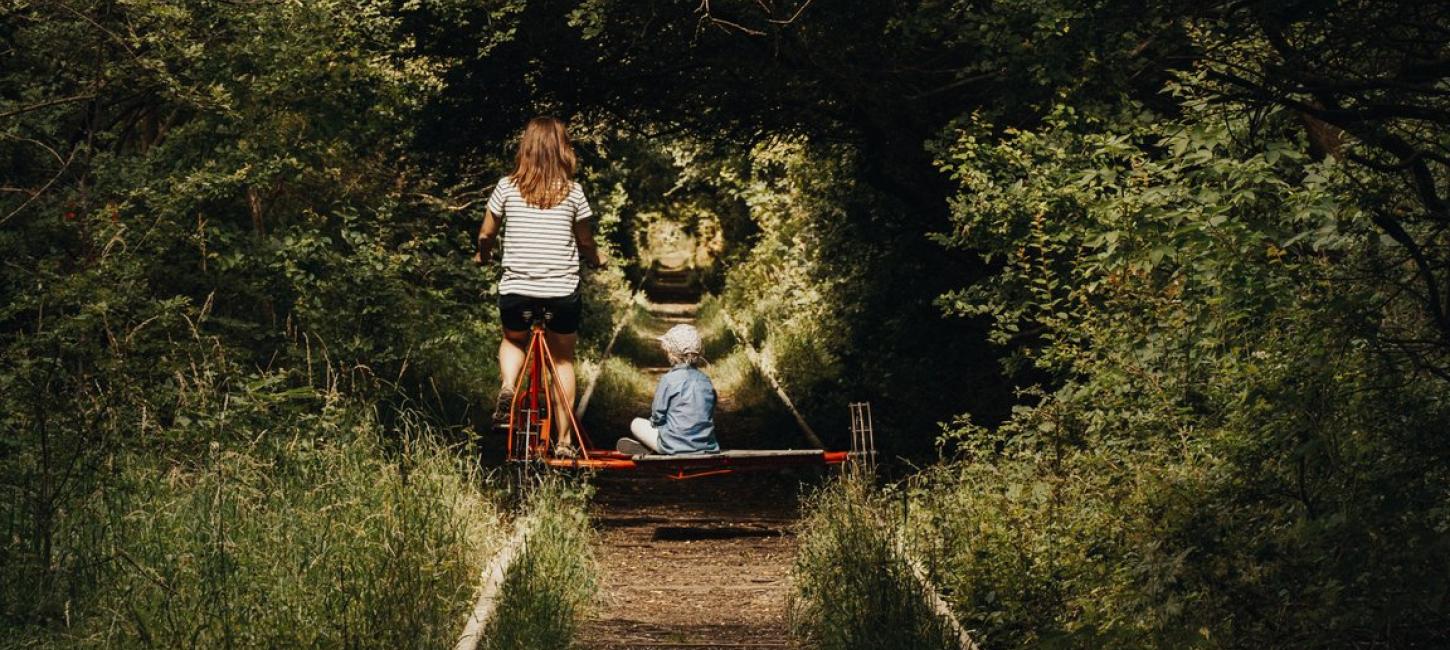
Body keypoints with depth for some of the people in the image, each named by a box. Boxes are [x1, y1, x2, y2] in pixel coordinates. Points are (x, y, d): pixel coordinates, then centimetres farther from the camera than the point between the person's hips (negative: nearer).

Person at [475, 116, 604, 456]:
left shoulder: (507, 187, -3)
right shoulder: (572, 192, -2)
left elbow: (486, 235, 6)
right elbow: (585, 242, 9)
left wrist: (483, 256, 29)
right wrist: (596, 259, 32)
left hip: (516, 290, 0)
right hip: (562, 291, 0)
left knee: (513, 340, 29)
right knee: (562, 359, 17)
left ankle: (507, 385, -2)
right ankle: (564, 441, 15)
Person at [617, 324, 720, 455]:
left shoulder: (669, 379, -11)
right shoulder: (706, 380, 6)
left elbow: (657, 417, -7)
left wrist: (654, 421, 17)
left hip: (677, 446, -6)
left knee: (637, 424, 17)